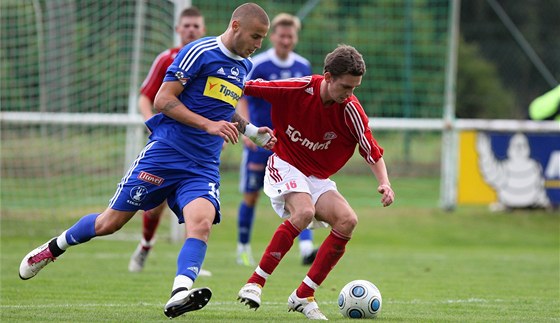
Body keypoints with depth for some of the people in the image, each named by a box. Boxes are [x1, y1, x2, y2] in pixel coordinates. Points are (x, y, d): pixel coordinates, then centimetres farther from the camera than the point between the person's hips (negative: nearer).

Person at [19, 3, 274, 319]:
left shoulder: (244, 66, 14)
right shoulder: (199, 52, -10)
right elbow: (163, 100, -14)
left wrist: (251, 131, 20)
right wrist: (208, 124, -21)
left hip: (203, 166, 5)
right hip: (165, 151, -5)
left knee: (201, 222, -25)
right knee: (110, 222, 4)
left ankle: (180, 295, -39)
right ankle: (53, 248, 29)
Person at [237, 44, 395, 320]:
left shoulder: (351, 111, -14)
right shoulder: (296, 89, -19)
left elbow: (373, 153, -7)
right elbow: (246, 87, -6)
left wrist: (384, 183, -23)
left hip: (317, 178, 4)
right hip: (285, 166, -4)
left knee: (347, 220, -20)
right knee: (304, 212, -33)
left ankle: (304, 296, -11)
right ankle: (255, 284, -28)